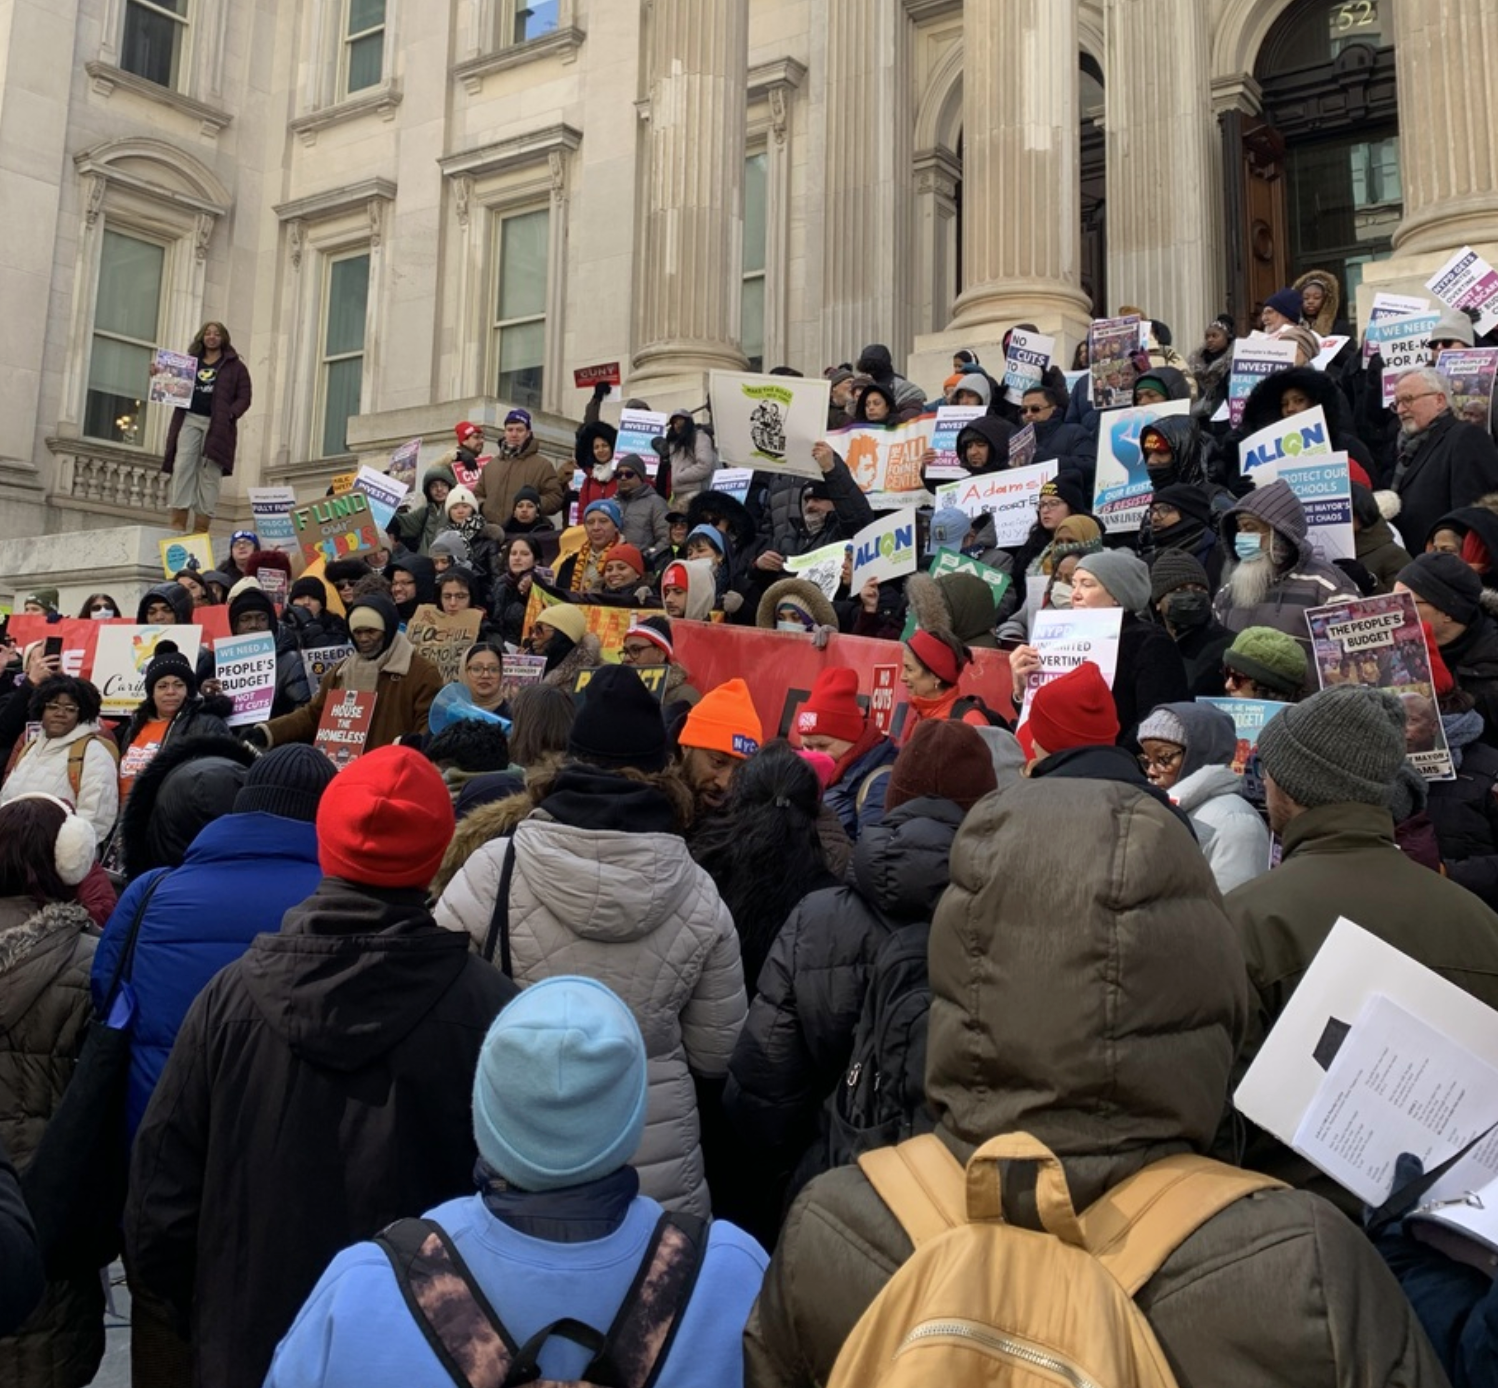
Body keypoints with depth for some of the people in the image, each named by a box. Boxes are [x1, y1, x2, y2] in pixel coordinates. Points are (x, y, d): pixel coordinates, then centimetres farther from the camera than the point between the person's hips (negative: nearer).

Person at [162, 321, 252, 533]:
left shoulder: (235, 366, 10)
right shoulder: (190, 361, 20)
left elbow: (244, 397, 4)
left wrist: (230, 414, -13)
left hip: (217, 424, -2)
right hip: (189, 420, 3)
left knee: (209, 474, -5)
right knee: (182, 467, -10)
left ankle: (201, 527, -6)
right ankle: (178, 521, -13)